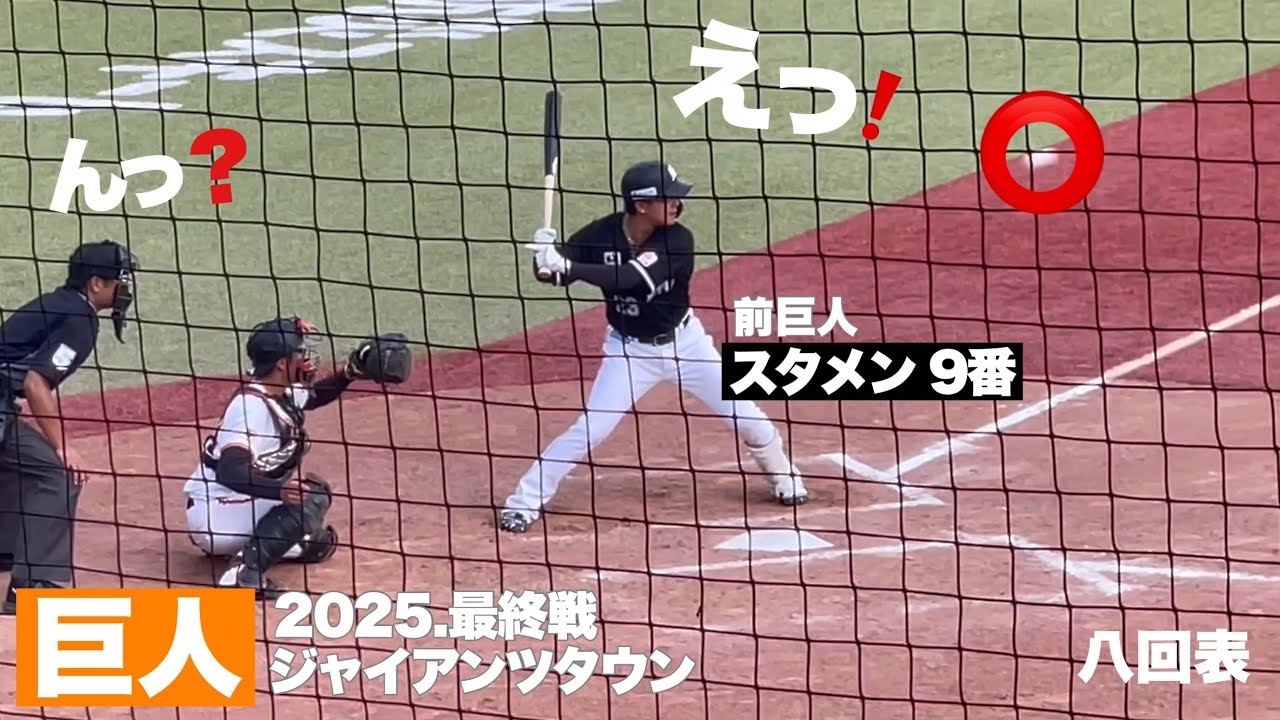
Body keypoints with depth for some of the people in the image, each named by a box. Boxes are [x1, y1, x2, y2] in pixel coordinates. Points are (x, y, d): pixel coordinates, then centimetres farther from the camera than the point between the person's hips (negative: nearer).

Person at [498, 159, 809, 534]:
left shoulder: (678, 240, -25)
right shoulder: (603, 234, -19)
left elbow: (629, 277, -39)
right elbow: (553, 271, -15)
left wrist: (569, 268, -47)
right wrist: (545, 257, -39)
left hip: (684, 342, 0)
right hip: (630, 348, 0)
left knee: (744, 415, 4)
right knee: (589, 430, -10)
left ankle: (784, 477, 30)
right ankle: (525, 500, 1)